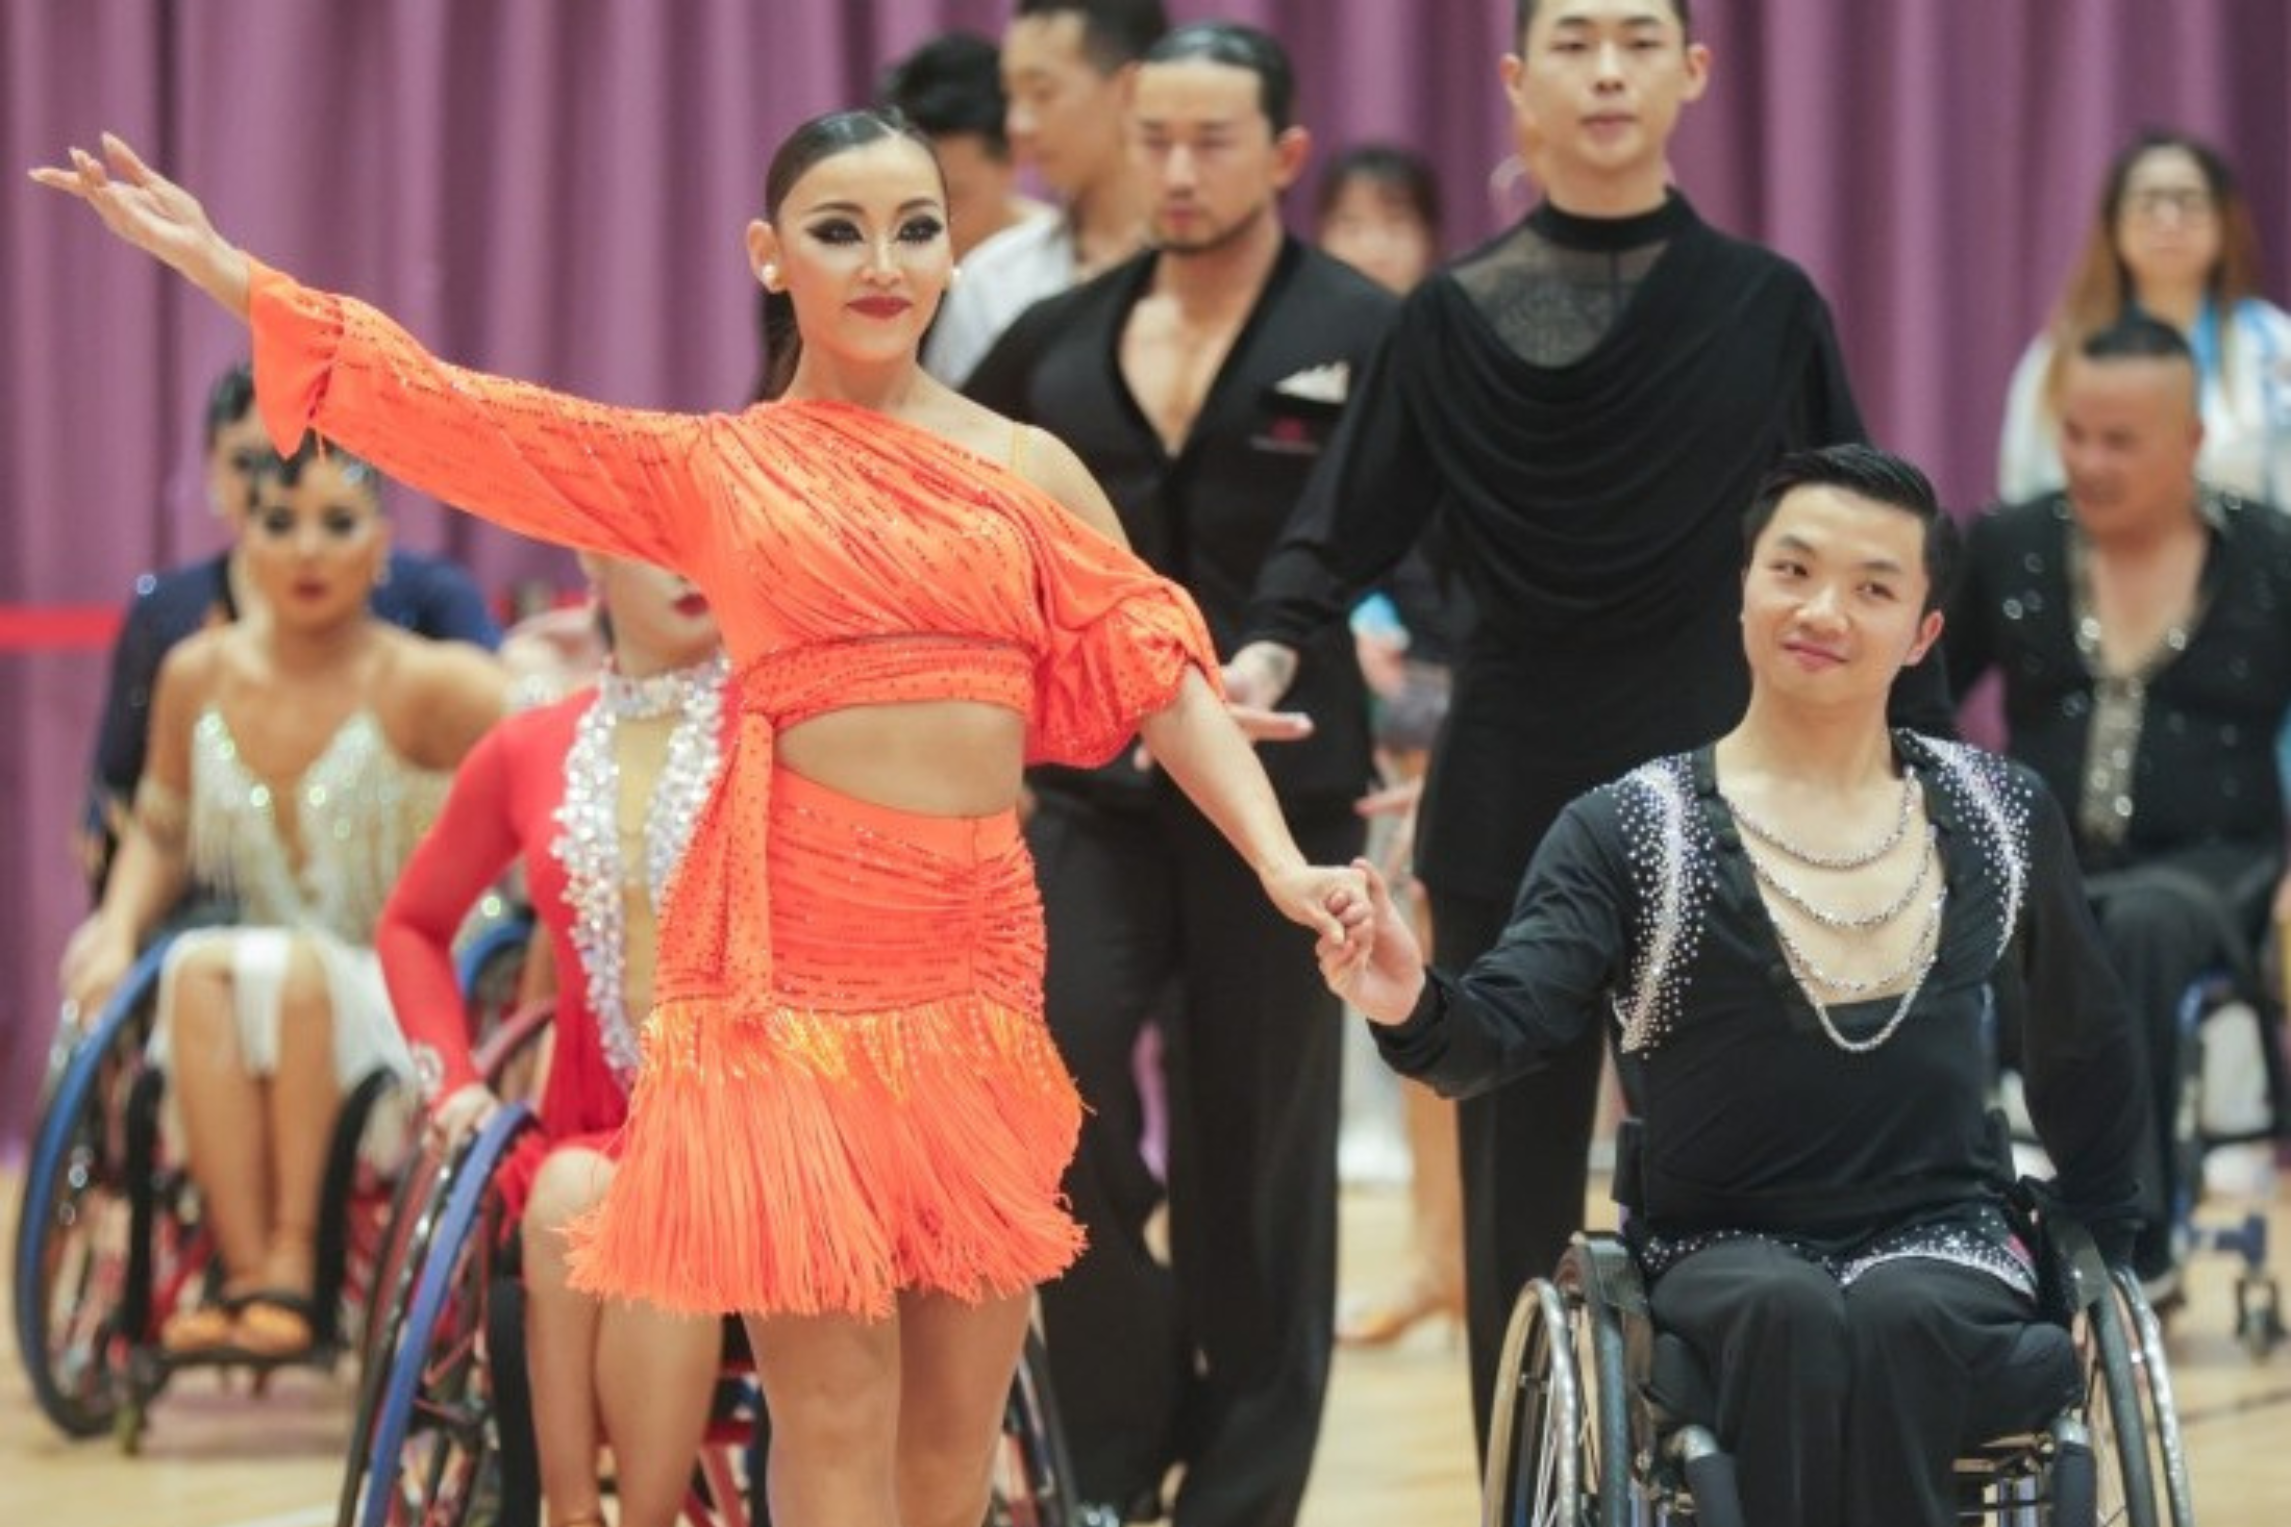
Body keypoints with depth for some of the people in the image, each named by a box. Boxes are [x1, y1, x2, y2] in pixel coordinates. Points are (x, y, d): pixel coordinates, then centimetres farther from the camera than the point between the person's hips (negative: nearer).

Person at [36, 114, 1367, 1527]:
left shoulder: (1028, 469, 11)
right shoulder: (710, 467, 7)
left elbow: (1157, 672, 6)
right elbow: (462, 419, 5)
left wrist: (1280, 861, -8)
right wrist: (221, 267, 1)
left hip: (977, 957, 3)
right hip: (789, 956, -2)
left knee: (961, 1406, 4)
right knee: (832, 1403, -6)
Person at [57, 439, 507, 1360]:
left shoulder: (424, 687, -7)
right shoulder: (199, 677, 7)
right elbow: (160, 832, 19)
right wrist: (117, 930, 3)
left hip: (400, 1015, -3)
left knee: (293, 970, -34)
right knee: (199, 971, -30)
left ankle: (292, 1258, -30)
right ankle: (245, 1275, -35)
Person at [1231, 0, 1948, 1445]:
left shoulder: (1764, 308, 4)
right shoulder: (1454, 319, 4)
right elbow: (1350, 524, -3)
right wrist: (1267, 652, -22)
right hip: (1514, 805, 1)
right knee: (1519, 1197, 4)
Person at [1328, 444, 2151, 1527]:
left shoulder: (1999, 819, 9)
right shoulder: (1630, 832, -1)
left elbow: (2089, 1049, 24)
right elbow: (1506, 1025, -15)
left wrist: (2099, 1245, 25)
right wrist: (1413, 1006, -37)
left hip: (1940, 1243, 2)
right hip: (1722, 1249, -1)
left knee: (1893, 1319, -35)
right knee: (1792, 1315, -37)